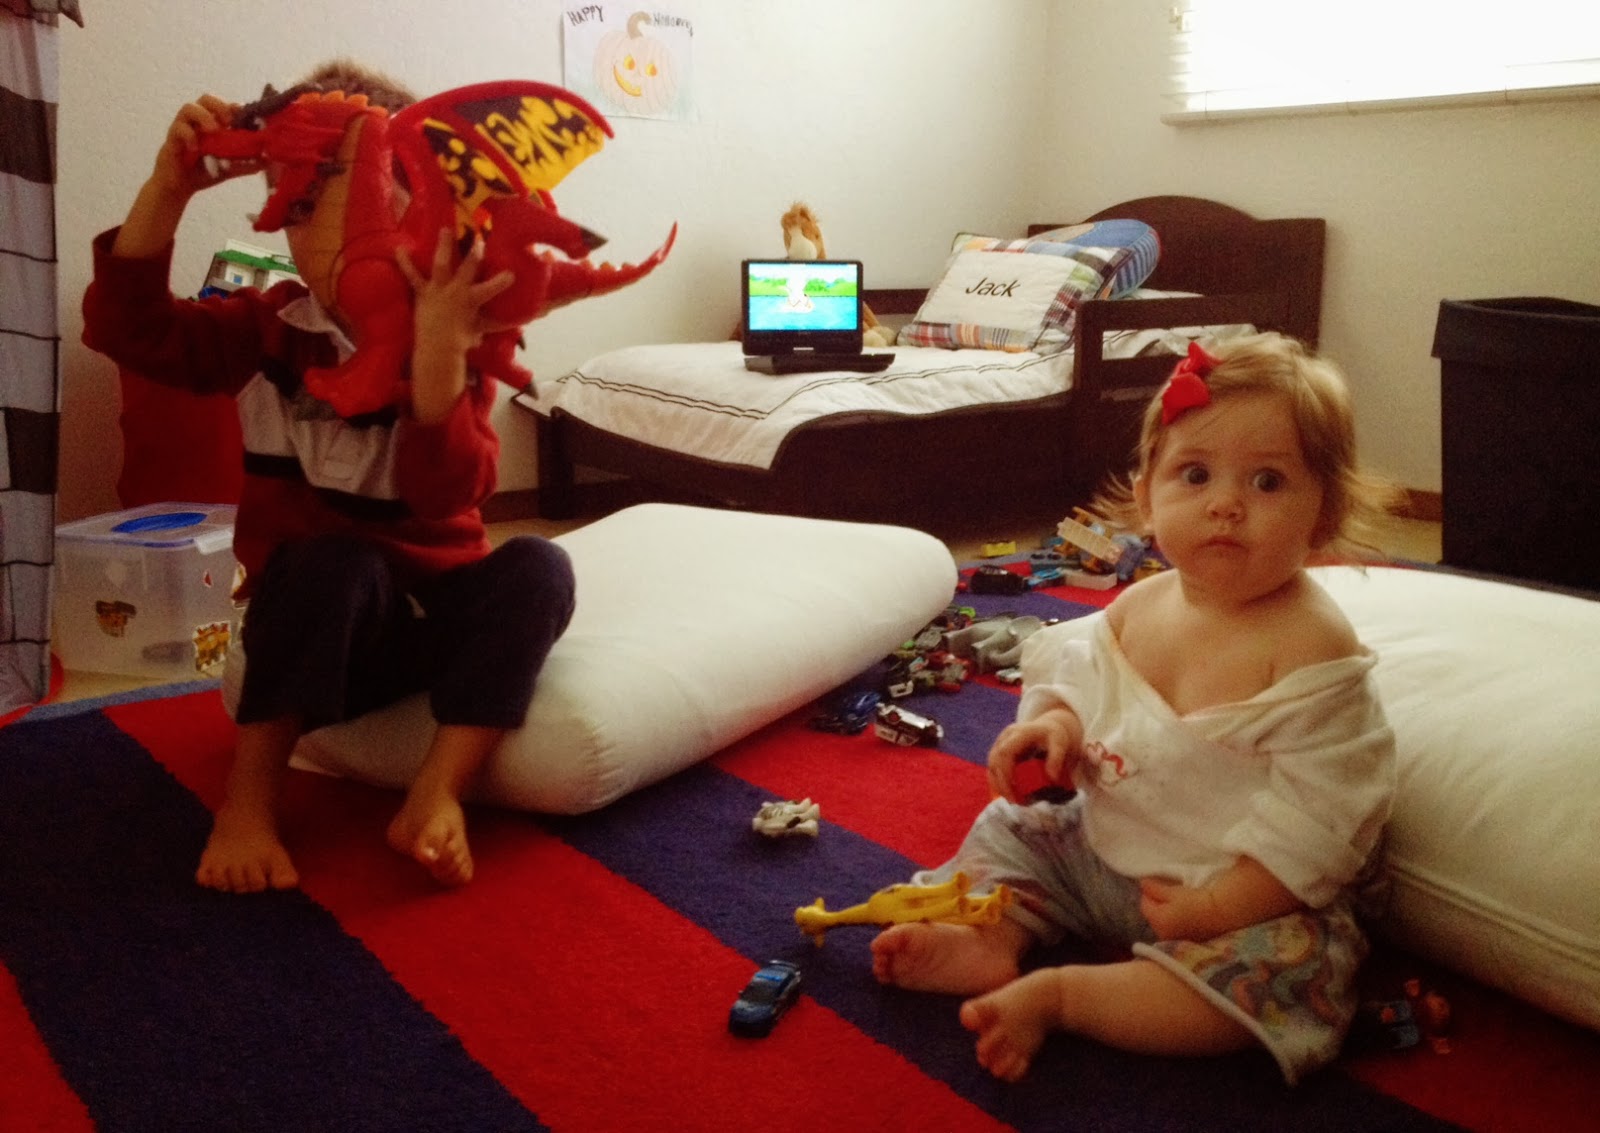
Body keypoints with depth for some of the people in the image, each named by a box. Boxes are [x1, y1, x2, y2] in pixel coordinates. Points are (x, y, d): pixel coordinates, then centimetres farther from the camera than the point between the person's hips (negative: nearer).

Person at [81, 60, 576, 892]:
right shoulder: (267, 330, -1)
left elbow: (449, 494, -23)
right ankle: (250, 794, -21)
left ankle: (439, 791, -30)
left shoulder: (455, 343, -7)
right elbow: (128, 329, -16)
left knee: (537, 566, -27)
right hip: (318, 626, 0)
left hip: (436, 615, 1)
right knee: (338, 562, -34)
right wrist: (168, 188, -27)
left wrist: (438, 352, -38)